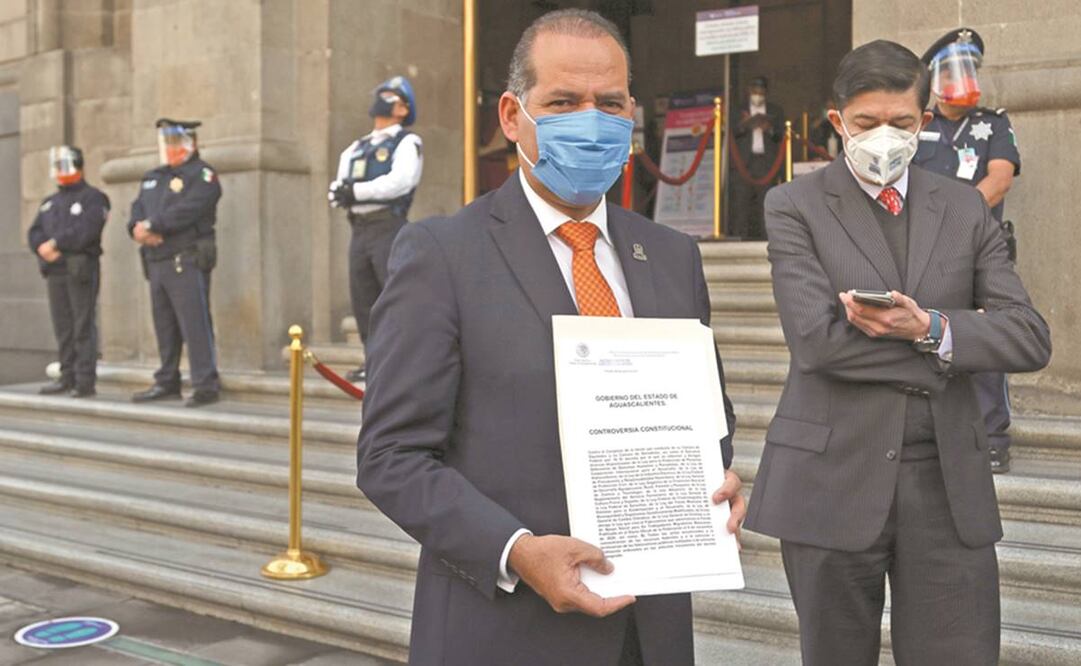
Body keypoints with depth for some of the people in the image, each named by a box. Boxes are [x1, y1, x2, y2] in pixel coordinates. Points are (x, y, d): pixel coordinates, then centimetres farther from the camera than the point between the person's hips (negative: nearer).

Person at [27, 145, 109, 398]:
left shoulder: (93, 198, -1)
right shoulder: (49, 202, 21)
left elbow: (84, 231, -16)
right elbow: (34, 233, 11)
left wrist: (55, 243, -16)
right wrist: (43, 248, -10)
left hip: (81, 270, -7)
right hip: (54, 271, 7)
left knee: (83, 327, -7)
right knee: (62, 327, 8)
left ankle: (86, 381, -7)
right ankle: (68, 377, 14)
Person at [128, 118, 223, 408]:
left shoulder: (202, 175, -2)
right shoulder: (152, 178, 23)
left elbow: (185, 212, -16)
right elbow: (137, 211, 14)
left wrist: (150, 225, -14)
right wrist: (138, 229, -9)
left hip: (188, 262, -8)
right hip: (157, 263, 8)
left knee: (195, 324, -11)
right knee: (164, 326, 11)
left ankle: (206, 384, -9)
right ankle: (167, 383, 20)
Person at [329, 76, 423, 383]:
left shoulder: (407, 143, 2)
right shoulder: (356, 148, 22)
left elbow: (400, 181, -15)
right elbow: (337, 189, 12)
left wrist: (356, 190, -14)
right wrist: (340, 190, -12)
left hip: (388, 228, -7)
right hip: (359, 229, 7)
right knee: (362, 299, 7)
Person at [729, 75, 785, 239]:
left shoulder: (776, 111, 17)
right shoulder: (739, 110, 14)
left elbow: (781, 136, 8)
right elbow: (732, 133, 2)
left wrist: (770, 130, -14)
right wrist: (744, 125, -19)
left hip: (767, 162, 1)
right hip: (744, 163, -1)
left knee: (766, 200, -5)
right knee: (741, 199, -8)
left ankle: (764, 236, -5)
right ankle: (738, 236, -8)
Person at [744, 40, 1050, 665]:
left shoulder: (966, 208, 9)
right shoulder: (796, 206, -1)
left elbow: (1031, 338, 0)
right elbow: (816, 340, -15)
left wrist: (929, 329, -17)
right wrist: (959, 335, -10)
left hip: (949, 481, 3)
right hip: (831, 481, -2)